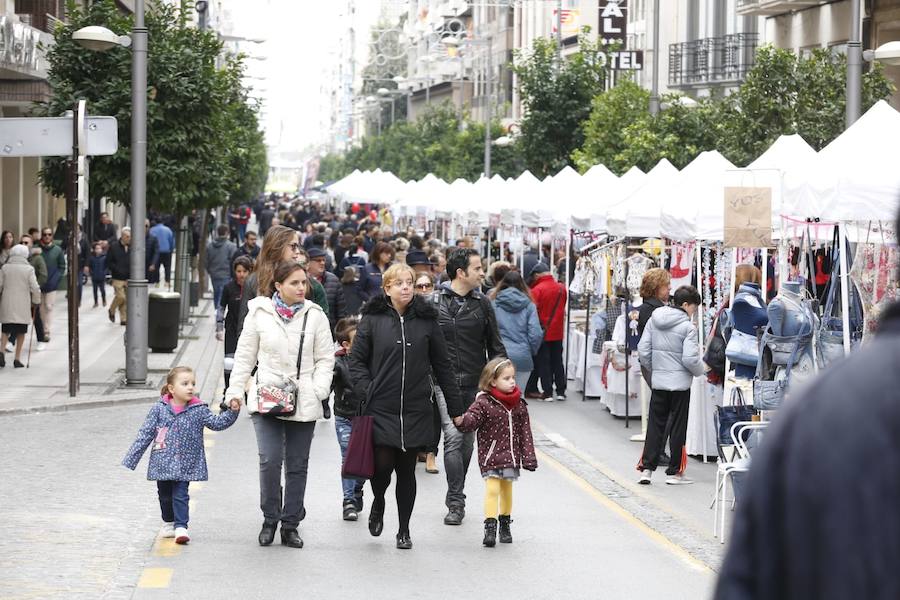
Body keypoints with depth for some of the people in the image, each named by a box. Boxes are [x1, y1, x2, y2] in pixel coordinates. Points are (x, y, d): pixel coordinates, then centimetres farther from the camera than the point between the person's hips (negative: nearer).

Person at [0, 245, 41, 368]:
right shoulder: (29, 269, -6)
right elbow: (35, 288, -7)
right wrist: (36, 302, 8)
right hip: (23, 306, -1)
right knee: (21, 332, 9)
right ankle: (17, 359, 8)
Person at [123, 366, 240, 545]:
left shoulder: (198, 410, -3)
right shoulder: (159, 409, -5)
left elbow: (217, 423, -9)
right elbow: (145, 434, -2)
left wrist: (232, 412, -26)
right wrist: (130, 460, -3)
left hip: (185, 464, -1)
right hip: (162, 462, 1)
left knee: (180, 495, -9)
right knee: (165, 495, 15)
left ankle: (181, 527, -7)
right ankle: (168, 523, 34)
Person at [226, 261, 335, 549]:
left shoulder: (315, 316, 4)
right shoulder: (259, 313, 2)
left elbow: (325, 358, 7)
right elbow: (245, 356, 8)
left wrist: (319, 390, -7)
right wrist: (235, 391, 3)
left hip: (303, 404, 2)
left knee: (297, 465, 7)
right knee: (270, 460, -13)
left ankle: (290, 525, 16)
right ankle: (270, 519, 5)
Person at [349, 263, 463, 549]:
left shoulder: (426, 320, 5)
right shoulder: (373, 319, 0)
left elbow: (442, 365, 9)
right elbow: (357, 361, 3)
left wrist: (455, 407, 8)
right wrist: (366, 392, -11)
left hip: (416, 410, 2)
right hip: (381, 408, -2)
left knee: (407, 470, 7)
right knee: (383, 464, -10)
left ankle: (404, 530, 20)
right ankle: (378, 503, 24)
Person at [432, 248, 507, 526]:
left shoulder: (482, 304, 8)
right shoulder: (434, 302, -1)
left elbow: (495, 346, 13)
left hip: (475, 384, 3)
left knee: (467, 441, 8)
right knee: (454, 436, -15)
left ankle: (455, 499, 23)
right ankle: (456, 502, -13)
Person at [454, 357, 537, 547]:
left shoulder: (518, 404, 3)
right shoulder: (484, 403, -10)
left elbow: (525, 431, 5)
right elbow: (472, 419, -21)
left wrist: (529, 457, 3)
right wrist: (461, 421, -45)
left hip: (511, 456, 4)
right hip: (490, 456, -4)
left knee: (506, 489, 14)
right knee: (492, 489, -11)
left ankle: (505, 524, 27)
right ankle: (490, 527, -9)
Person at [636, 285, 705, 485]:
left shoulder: (653, 321, 3)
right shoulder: (687, 327, -14)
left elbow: (643, 351, 4)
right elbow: (690, 358, -18)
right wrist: (700, 370, 2)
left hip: (658, 382, 5)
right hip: (680, 383, -4)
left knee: (655, 425, 10)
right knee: (678, 427, 5)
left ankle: (646, 468, 4)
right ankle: (674, 472, 9)